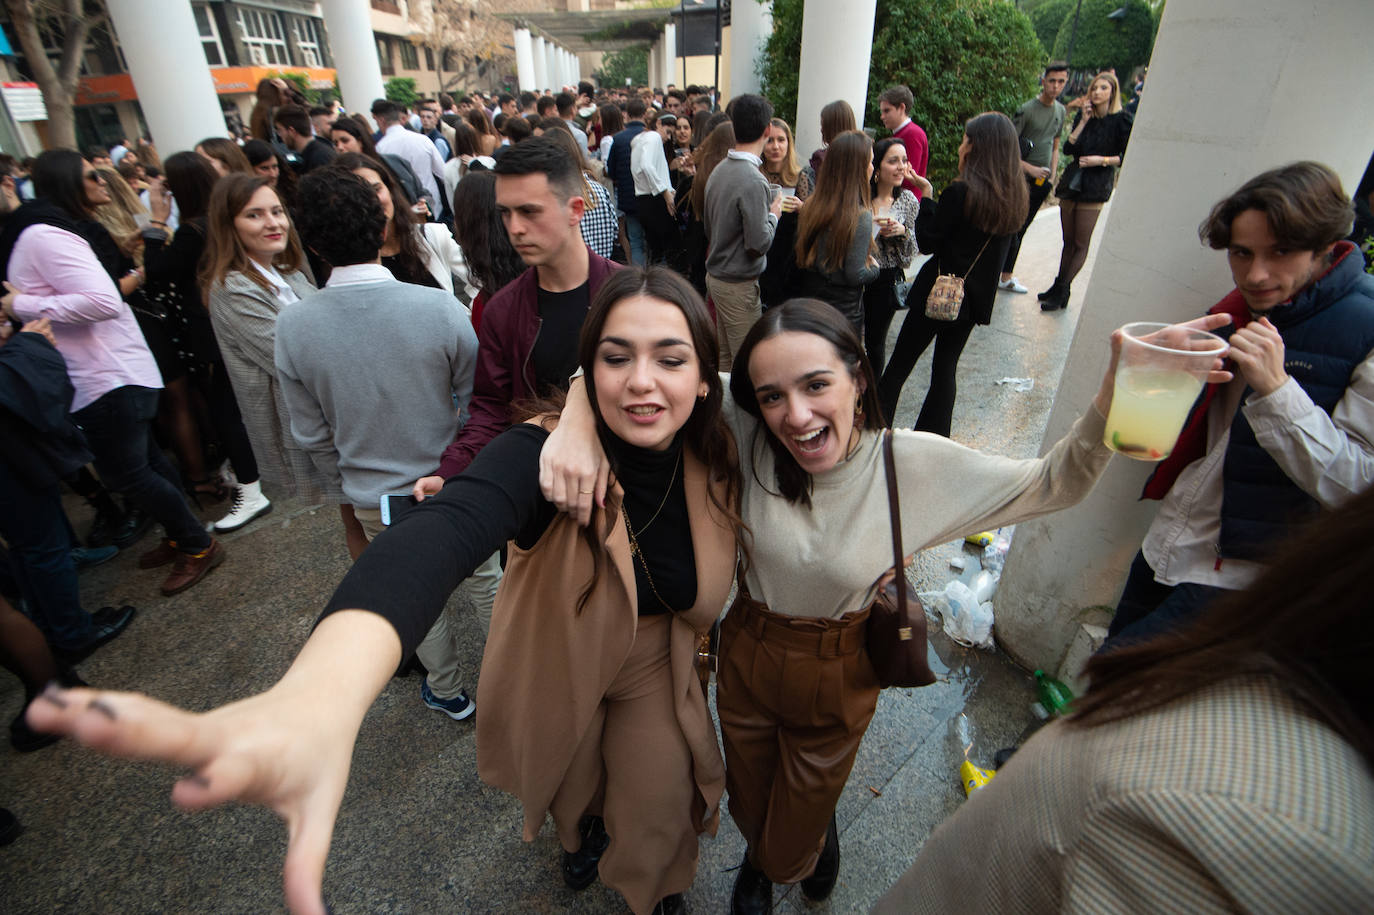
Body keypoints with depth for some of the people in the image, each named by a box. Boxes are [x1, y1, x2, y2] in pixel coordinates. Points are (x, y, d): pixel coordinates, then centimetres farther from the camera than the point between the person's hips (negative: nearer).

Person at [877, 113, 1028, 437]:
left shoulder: (960, 191, -17)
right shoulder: (1014, 197, 4)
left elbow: (927, 241, -13)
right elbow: (997, 247, 14)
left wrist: (927, 196, -4)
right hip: (975, 297, 7)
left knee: (899, 364, 5)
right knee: (946, 367, 16)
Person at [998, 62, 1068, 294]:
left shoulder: (1061, 111, 12)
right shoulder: (1026, 110, -10)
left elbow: (1055, 146, 21)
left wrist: (1052, 176, 10)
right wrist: (1030, 168, -15)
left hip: (1042, 181, 6)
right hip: (1021, 178, -6)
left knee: (1021, 229, 10)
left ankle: (1006, 276, 16)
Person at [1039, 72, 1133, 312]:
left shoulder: (1122, 119, -4)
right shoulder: (1084, 114, 9)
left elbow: (1127, 157, -4)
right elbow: (1068, 148, 0)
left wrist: (1101, 160, -15)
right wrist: (1084, 122, -7)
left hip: (1096, 187, -5)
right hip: (1071, 182, 5)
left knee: (1081, 244, -2)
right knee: (1068, 240, 11)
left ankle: (1061, 292, 1)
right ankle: (1060, 287, 20)